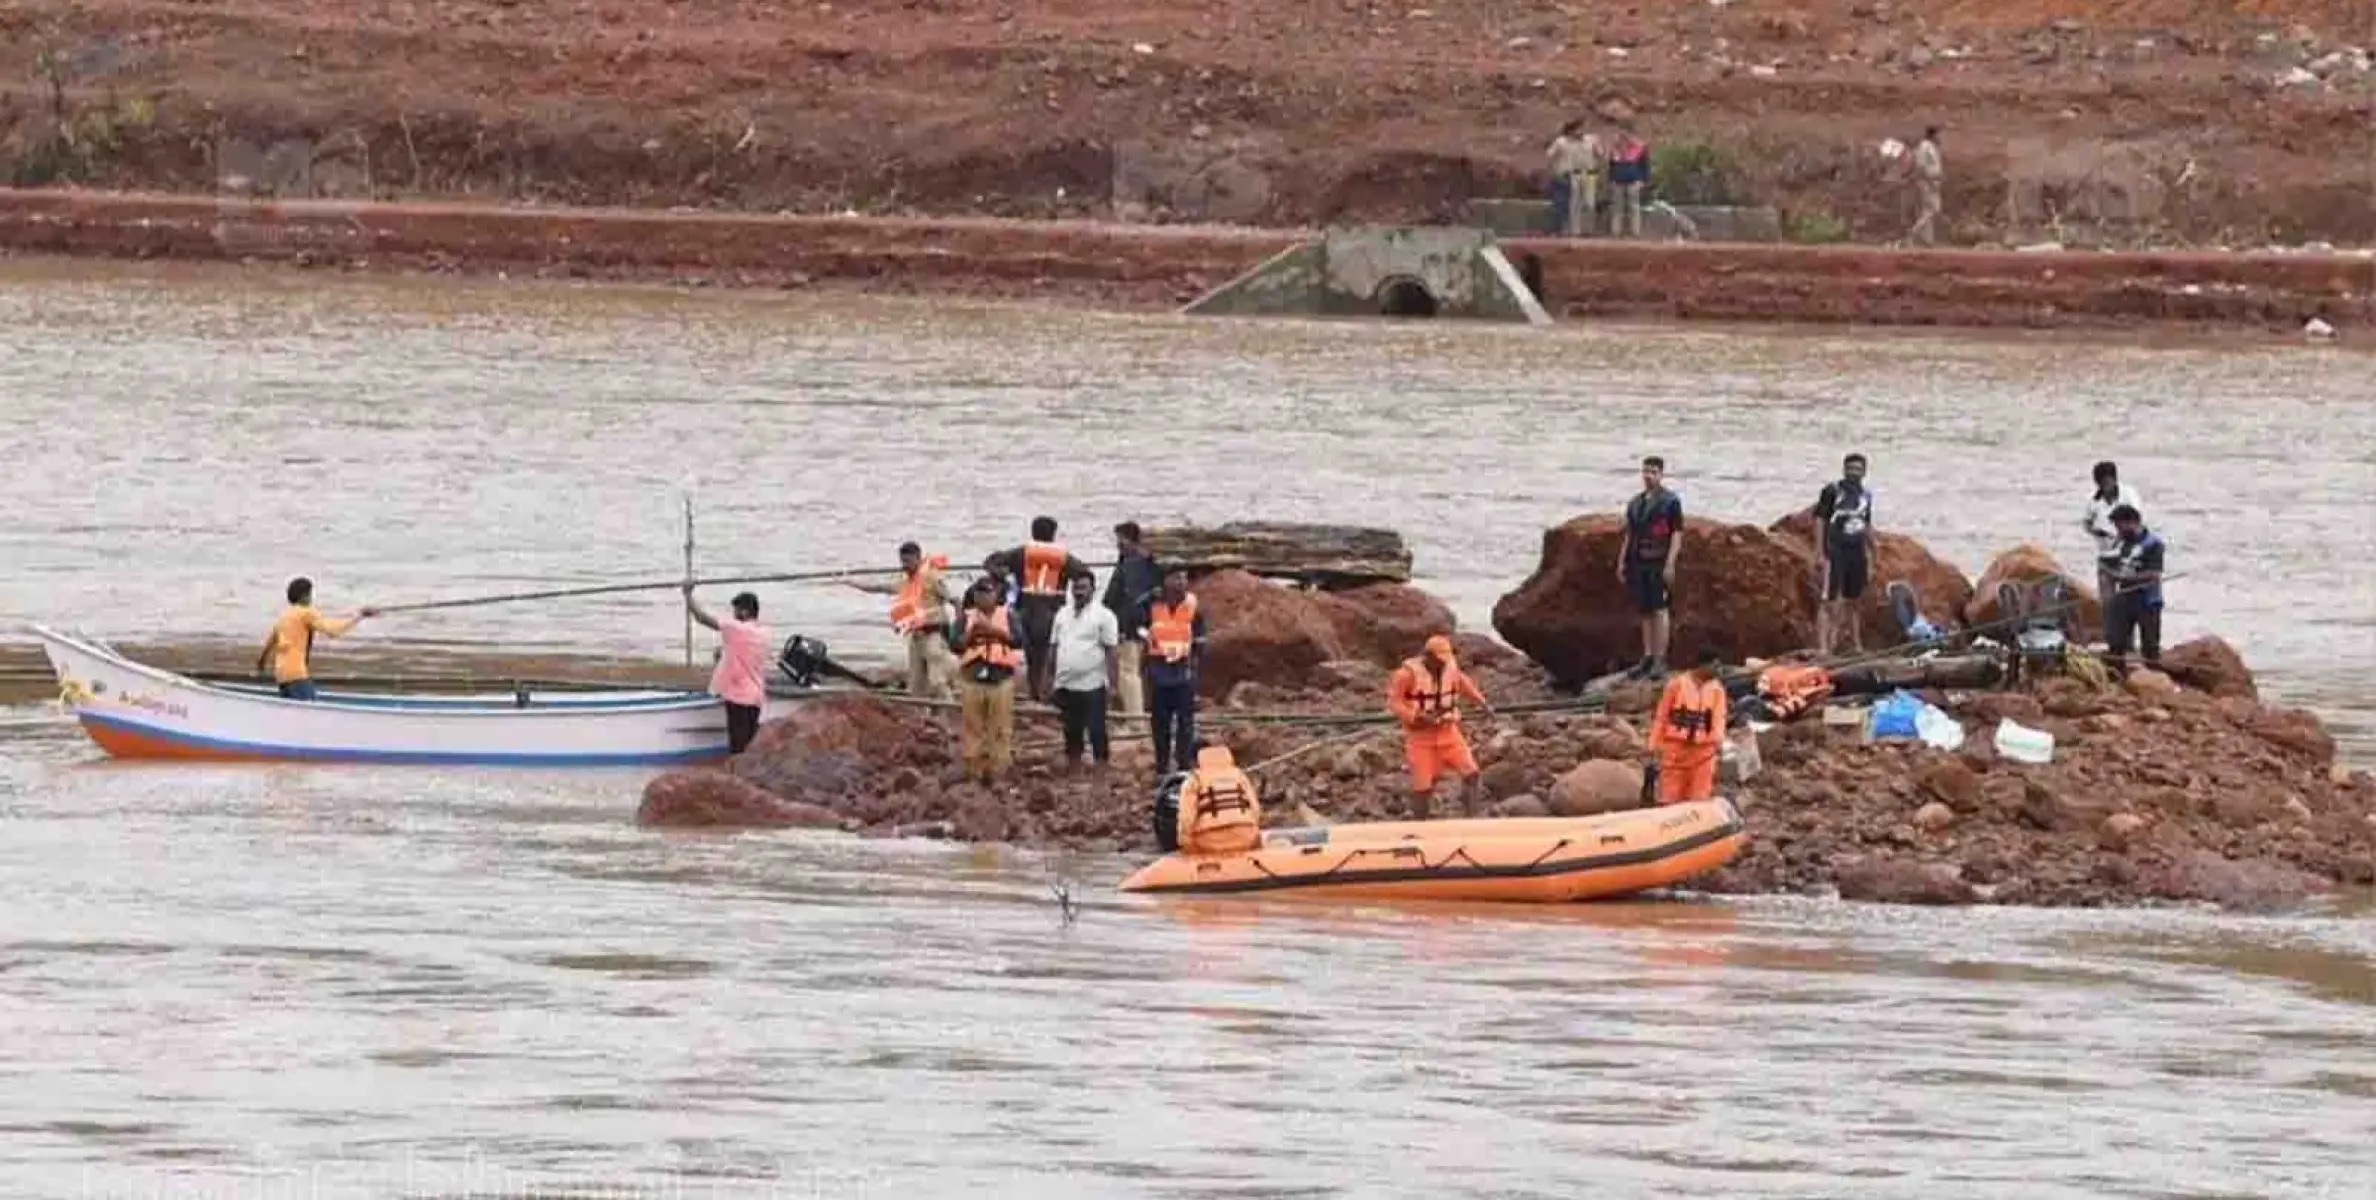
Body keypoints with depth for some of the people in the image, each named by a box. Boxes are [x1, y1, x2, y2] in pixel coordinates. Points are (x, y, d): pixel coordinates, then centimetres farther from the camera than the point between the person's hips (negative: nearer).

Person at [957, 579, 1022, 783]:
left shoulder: (1007, 615, 3)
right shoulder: (967, 617, 9)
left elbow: (1017, 640, -11)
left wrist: (994, 630, -19)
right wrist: (971, 634, -14)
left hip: (1001, 678, -2)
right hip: (974, 677, 2)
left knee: (1000, 728, -1)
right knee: (972, 727, 4)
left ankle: (999, 771, 5)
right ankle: (973, 771, 12)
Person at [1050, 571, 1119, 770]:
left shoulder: (1103, 615, -5)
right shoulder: (1063, 615, 12)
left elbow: (1111, 651, -7)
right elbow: (1055, 647, 15)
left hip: (1092, 685, -5)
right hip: (1065, 684, 5)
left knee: (1096, 731, -3)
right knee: (1071, 731, 12)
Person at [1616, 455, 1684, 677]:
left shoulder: (1671, 502, -2)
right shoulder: (1635, 504, 16)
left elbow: (1677, 534, -7)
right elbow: (1629, 535, 21)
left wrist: (1669, 564, -15)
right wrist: (1622, 562, 14)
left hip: (1659, 565, -6)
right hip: (1639, 564, 6)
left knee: (1660, 610, -8)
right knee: (1645, 611, 8)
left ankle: (1660, 659, -7)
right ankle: (1648, 658, 13)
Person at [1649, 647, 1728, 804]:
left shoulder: (1717, 688, 3)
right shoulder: (1677, 684, -3)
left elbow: (1719, 717, -8)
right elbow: (1661, 716, 1)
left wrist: (1718, 740, -27)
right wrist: (1655, 746, 0)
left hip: (1703, 750, 2)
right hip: (1676, 747, -2)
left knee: (1699, 799, -1)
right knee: (1670, 799, 0)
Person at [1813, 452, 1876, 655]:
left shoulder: (1865, 495, 12)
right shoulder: (1832, 491, -6)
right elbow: (1820, 520, -7)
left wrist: (1870, 560, 20)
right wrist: (1820, 553, -13)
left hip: (1857, 554, 6)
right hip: (1834, 553, -6)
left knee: (1850, 603, 15)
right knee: (1830, 602, -11)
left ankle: (1857, 646, 23)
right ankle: (1823, 648, -16)